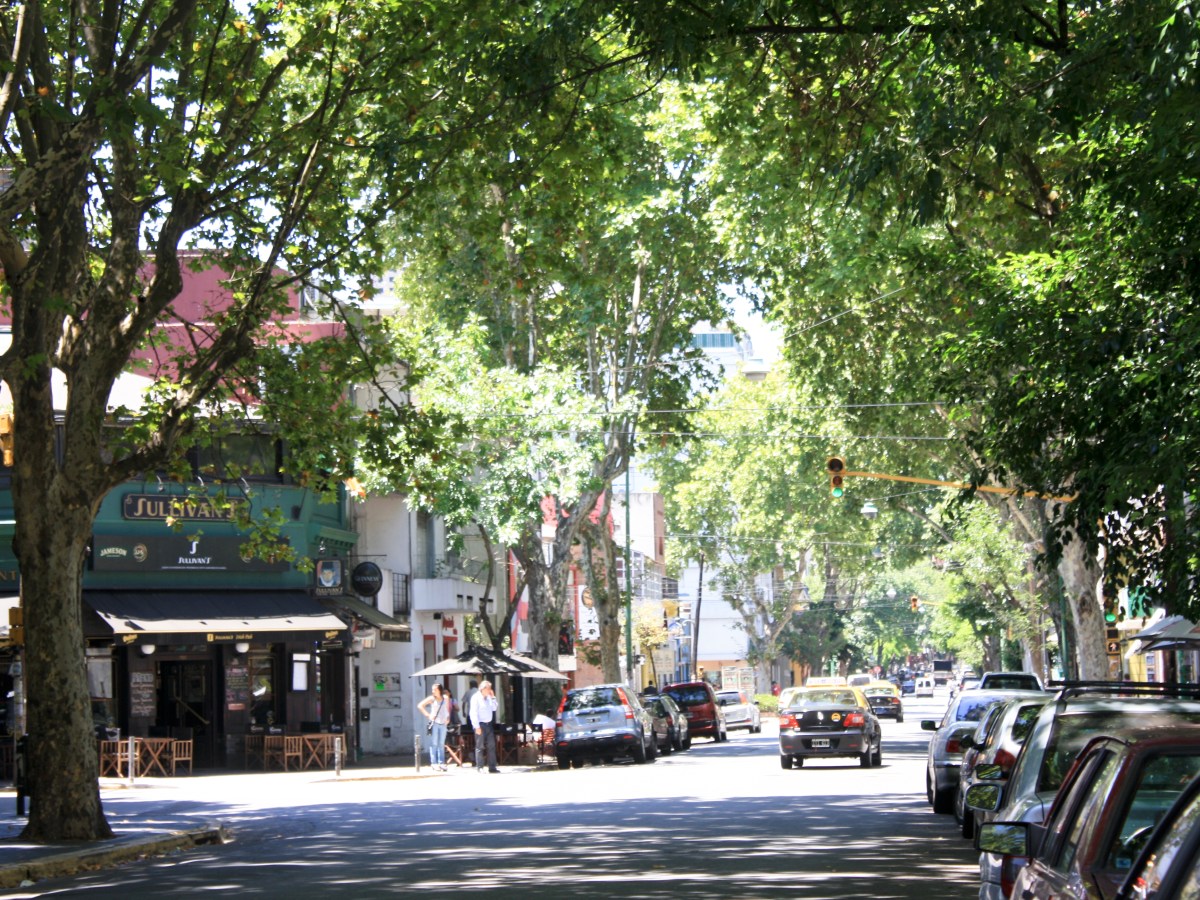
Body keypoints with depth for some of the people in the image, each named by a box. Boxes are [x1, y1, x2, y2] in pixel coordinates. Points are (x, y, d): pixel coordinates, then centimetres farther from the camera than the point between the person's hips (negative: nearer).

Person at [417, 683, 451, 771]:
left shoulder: (445, 698, 8)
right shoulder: (432, 699, -2)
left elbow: (448, 707, 23)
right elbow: (420, 705, -1)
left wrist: (448, 718, 10)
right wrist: (427, 715, -7)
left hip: (443, 723, 4)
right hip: (435, 723, -4)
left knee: (441, 744, 7)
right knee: (434, 744, -5)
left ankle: (441, 763, 11)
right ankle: (434, 763, -4)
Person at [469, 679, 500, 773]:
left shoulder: (489, 698, 13)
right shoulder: (476, 698, -9)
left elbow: (494, 708, 13)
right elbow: (473, 713, -13)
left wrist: (493, 697, 5)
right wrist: (477, 726, -18)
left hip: (489, 724, 7)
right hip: (480, 725, -7)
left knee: (491, 746, 6)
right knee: (480, 747, -4)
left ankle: (492, 767, 10)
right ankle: (479, 767, 0)